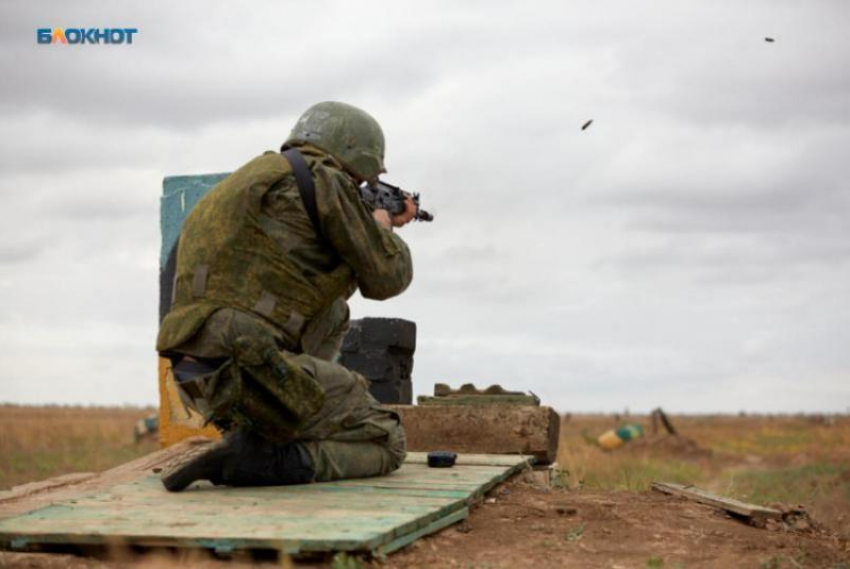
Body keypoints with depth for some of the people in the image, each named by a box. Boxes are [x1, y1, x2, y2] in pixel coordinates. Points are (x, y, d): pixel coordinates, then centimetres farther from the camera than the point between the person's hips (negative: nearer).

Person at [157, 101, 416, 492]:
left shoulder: (267, 173, 22)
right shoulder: (325, 180, -4)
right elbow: (385, 279, 4)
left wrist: (382, 227, 46)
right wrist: (382, 229, 24)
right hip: (247, 368, -9)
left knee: (331, 311, 29)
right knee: (386, 443, 5)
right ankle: (243, 457, -13)